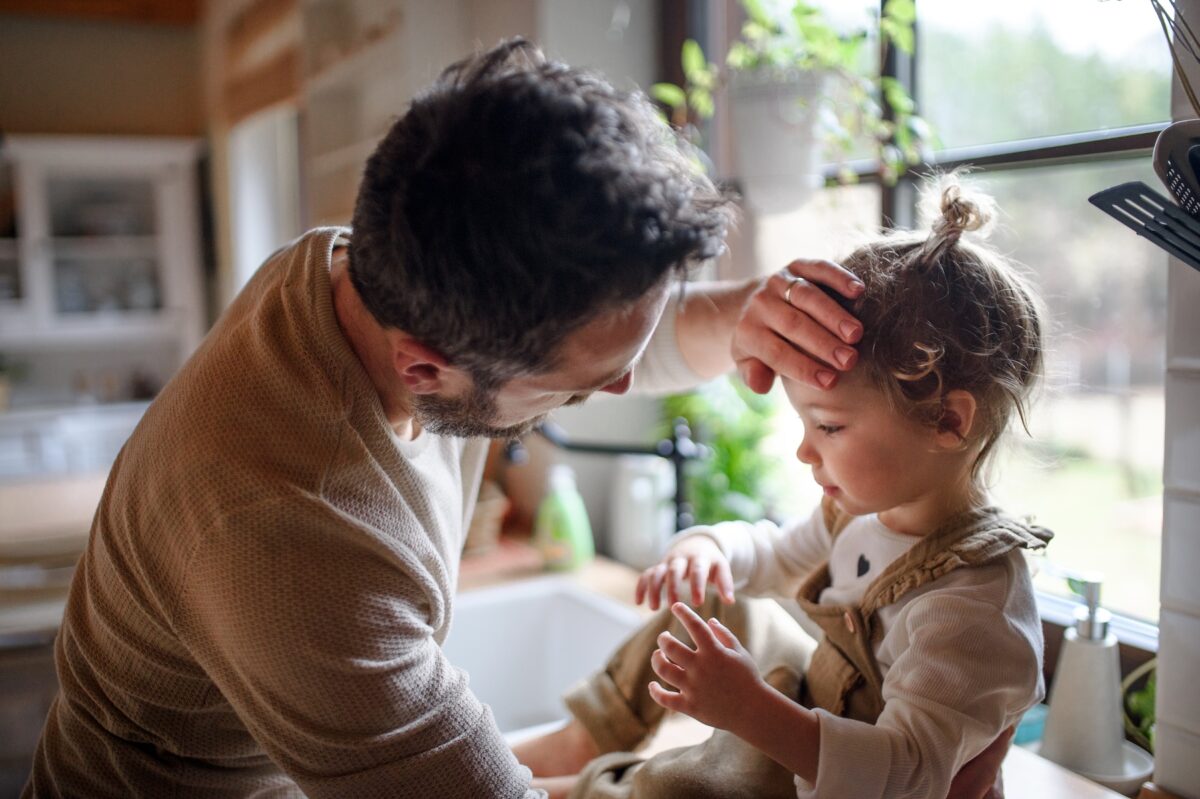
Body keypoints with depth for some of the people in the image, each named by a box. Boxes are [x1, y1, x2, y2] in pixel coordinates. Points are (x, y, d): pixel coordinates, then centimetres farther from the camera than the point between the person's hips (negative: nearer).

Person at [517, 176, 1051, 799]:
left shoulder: (972, 603, -34)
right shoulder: (865, 510, -6)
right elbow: (779, 556, 13)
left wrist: (754, 712, -47)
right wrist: (708, 546, -10)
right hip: (817, 695, 9)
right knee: (716, 601, 18)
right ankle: (582, 741, 29)